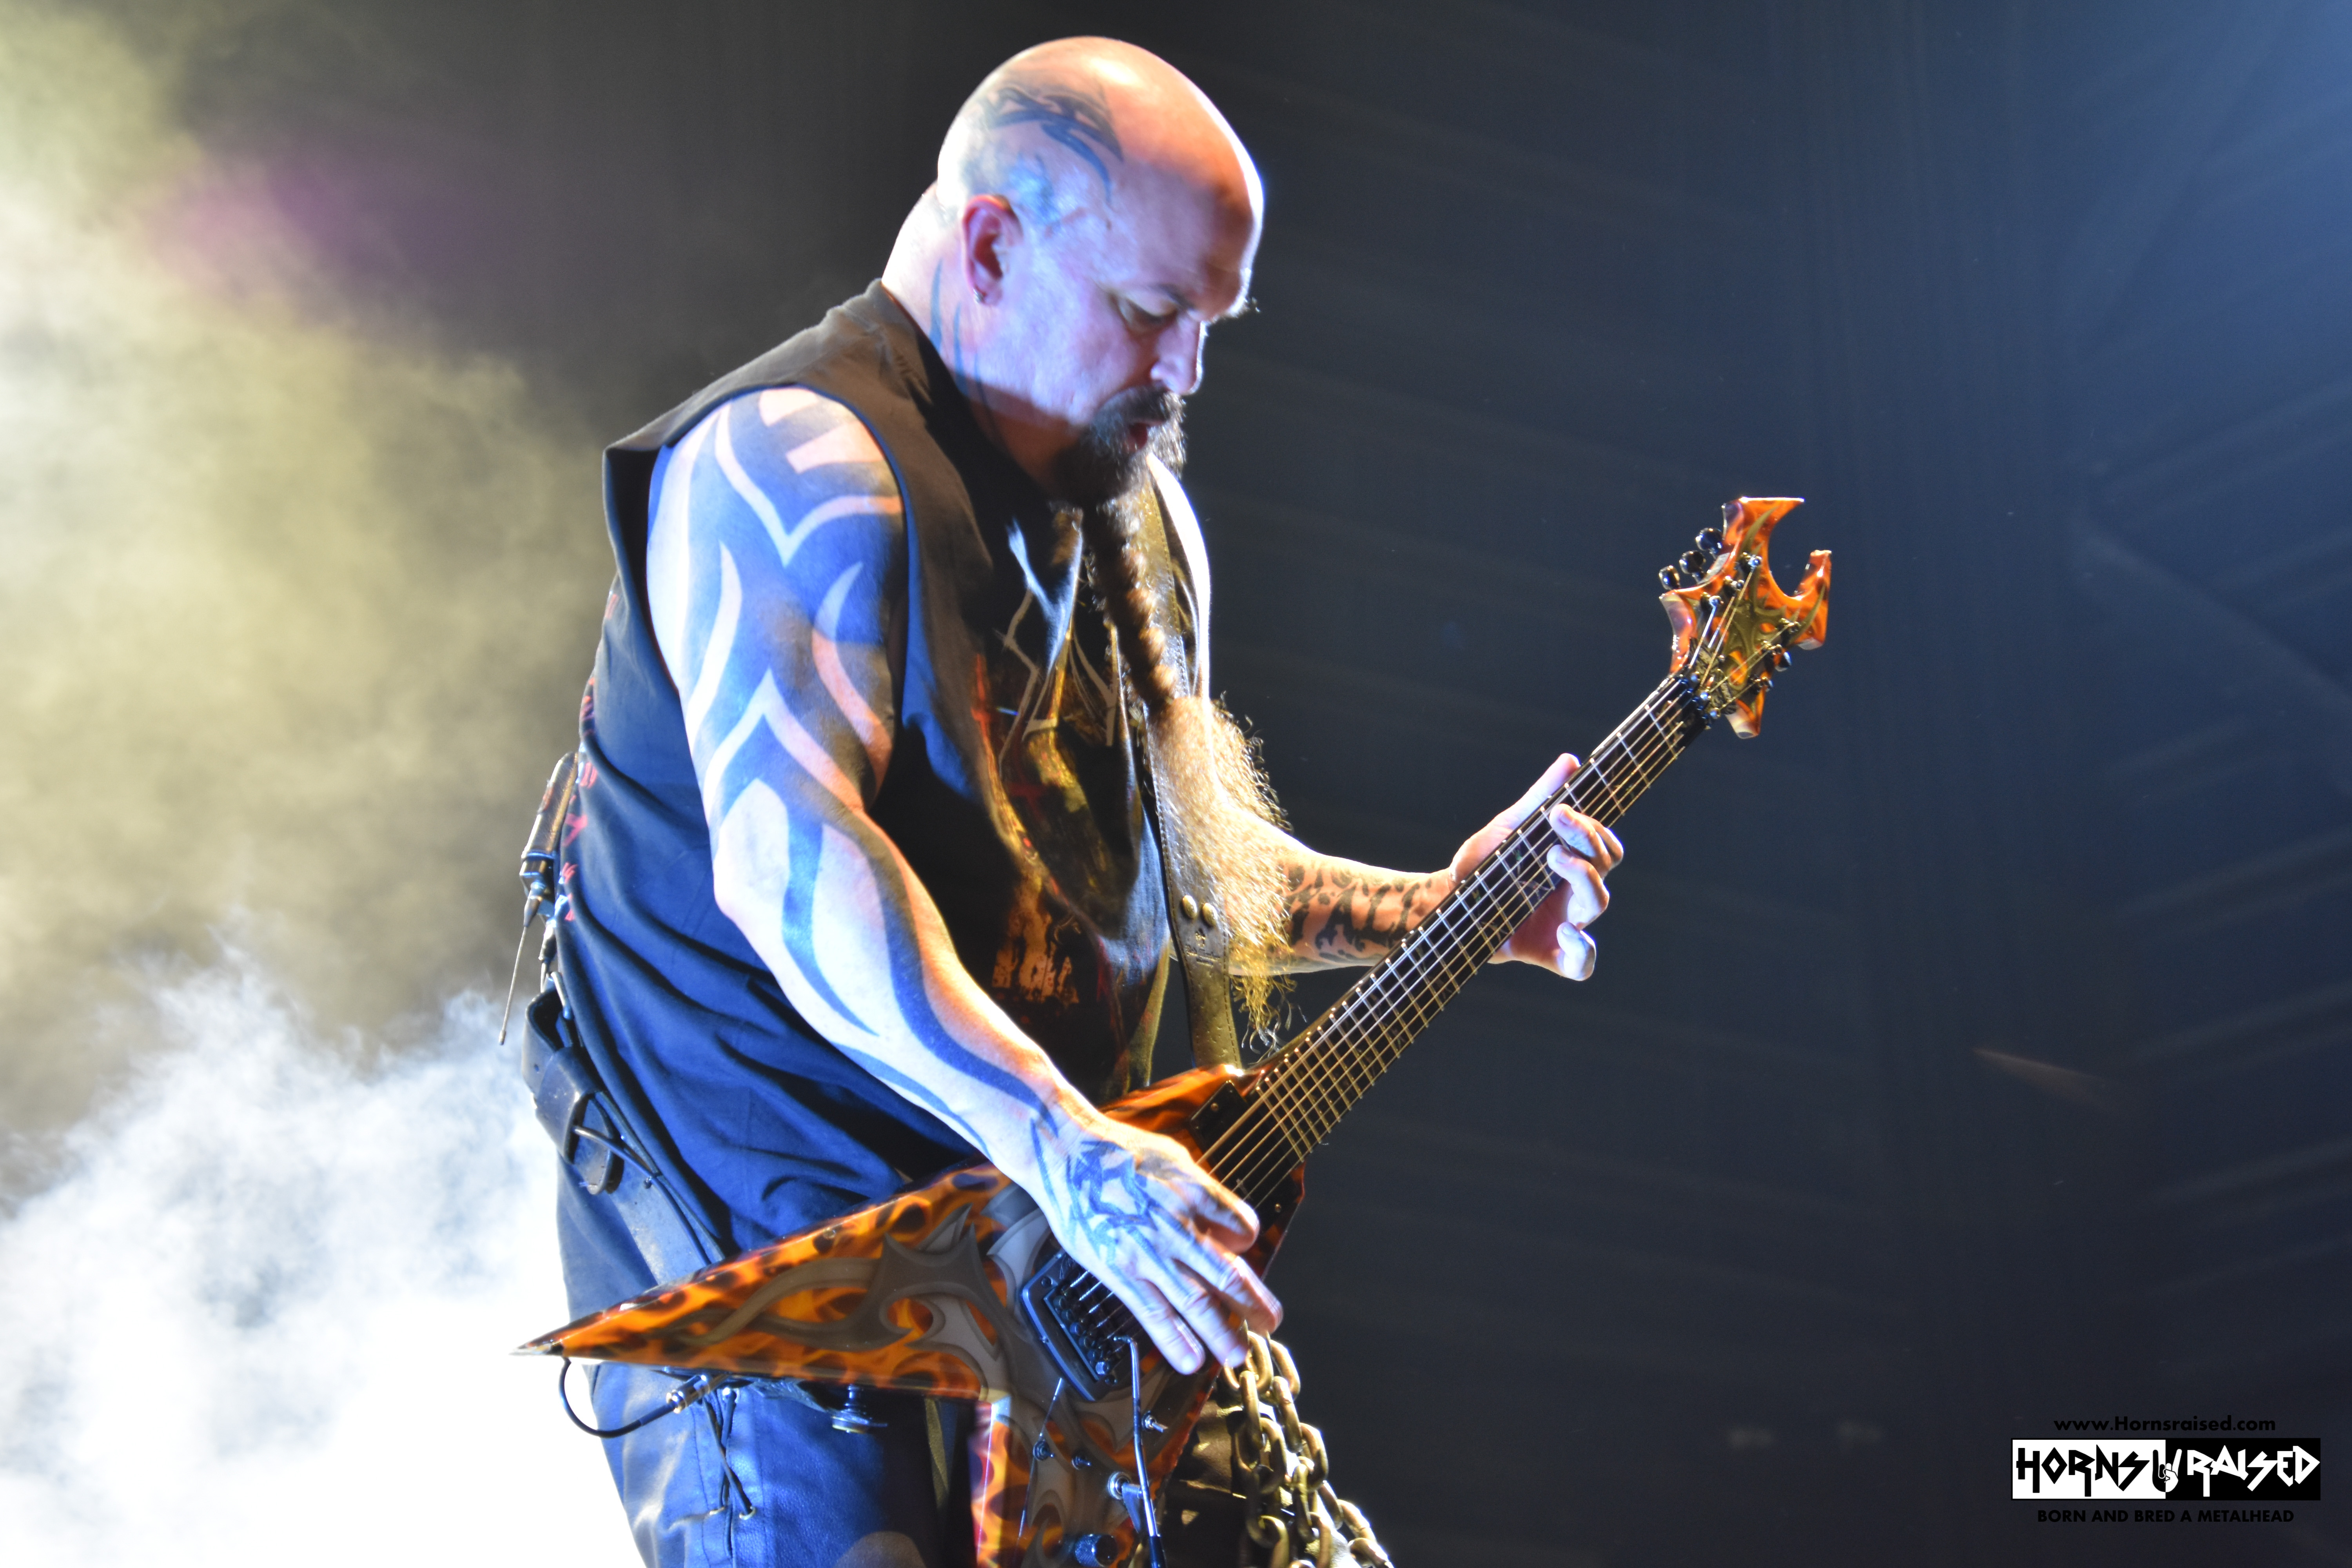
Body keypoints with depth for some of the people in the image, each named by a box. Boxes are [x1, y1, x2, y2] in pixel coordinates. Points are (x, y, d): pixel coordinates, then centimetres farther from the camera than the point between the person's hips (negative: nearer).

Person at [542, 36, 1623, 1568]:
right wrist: (1067, 1151, -36)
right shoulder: (796, 464, -16)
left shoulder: (1135, 510, 15)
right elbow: (791, 862, -29)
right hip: (766, 1254, -8)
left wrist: (1430, 909, 11)